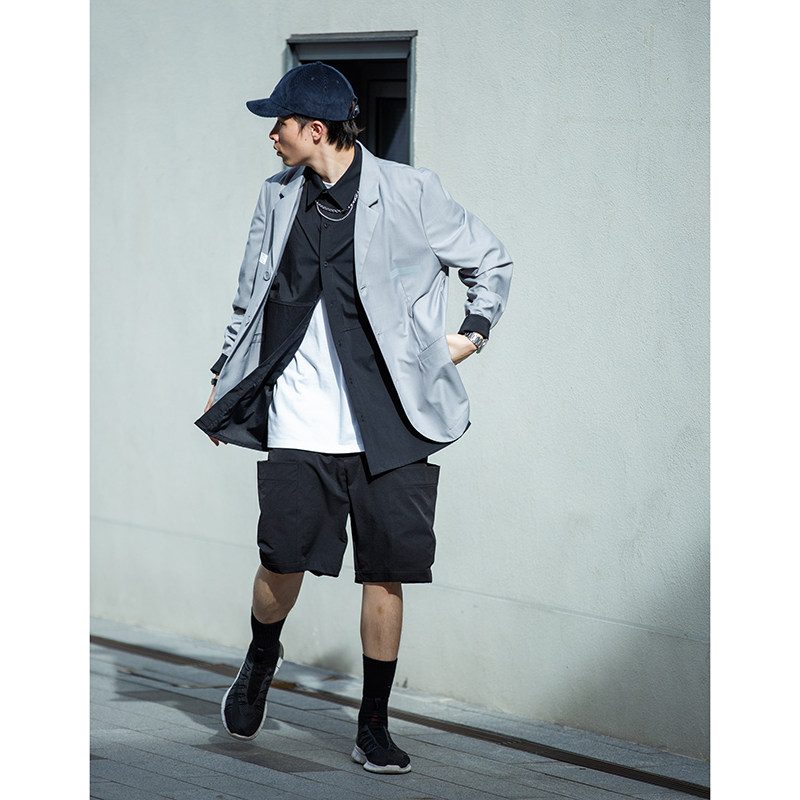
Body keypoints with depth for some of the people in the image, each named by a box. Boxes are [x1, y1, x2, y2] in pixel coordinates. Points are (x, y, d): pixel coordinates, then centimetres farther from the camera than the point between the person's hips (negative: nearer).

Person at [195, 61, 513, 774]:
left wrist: (474, 333, 1)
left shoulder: (411, 193, -2)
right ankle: (261, 658, 29)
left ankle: (374, 728, 12)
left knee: (385, 574, 0)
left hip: (391, 422, -2)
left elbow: (490, 260, 11)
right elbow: (251, 298, 22)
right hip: (301, 420, 2)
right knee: (284, 558, -4)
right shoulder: (279, 198, 9)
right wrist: (224, 378, 23)